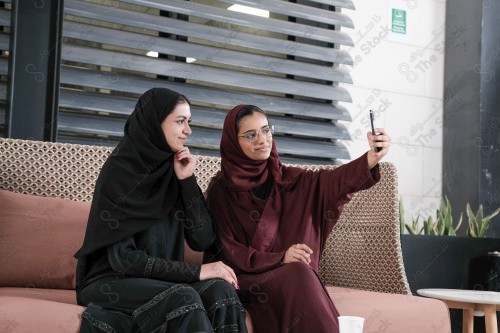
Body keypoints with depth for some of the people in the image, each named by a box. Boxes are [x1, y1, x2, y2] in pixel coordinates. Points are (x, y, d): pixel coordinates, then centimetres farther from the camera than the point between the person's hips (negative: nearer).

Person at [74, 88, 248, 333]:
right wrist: (196, 271, -19)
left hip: (159, 279, 5)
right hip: (111, 281, -5)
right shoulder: (119, 169, -14)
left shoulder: (172, 169, 4)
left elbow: (202, 240, -2)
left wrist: (187, 181, -11)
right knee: (182, 298, -33)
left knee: (220, 290, -24)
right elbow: (122, 257, -19)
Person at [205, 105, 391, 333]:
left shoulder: (284, 178, 6)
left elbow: (330, 181, -14)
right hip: (246, 279, -2)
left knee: (299, 275, -31)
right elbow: (227, 250, -7)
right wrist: (280, 259, -22)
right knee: (297, 274, -30)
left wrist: (372, 158, -33)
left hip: (291, 278, 3)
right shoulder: (220, 190, -1)